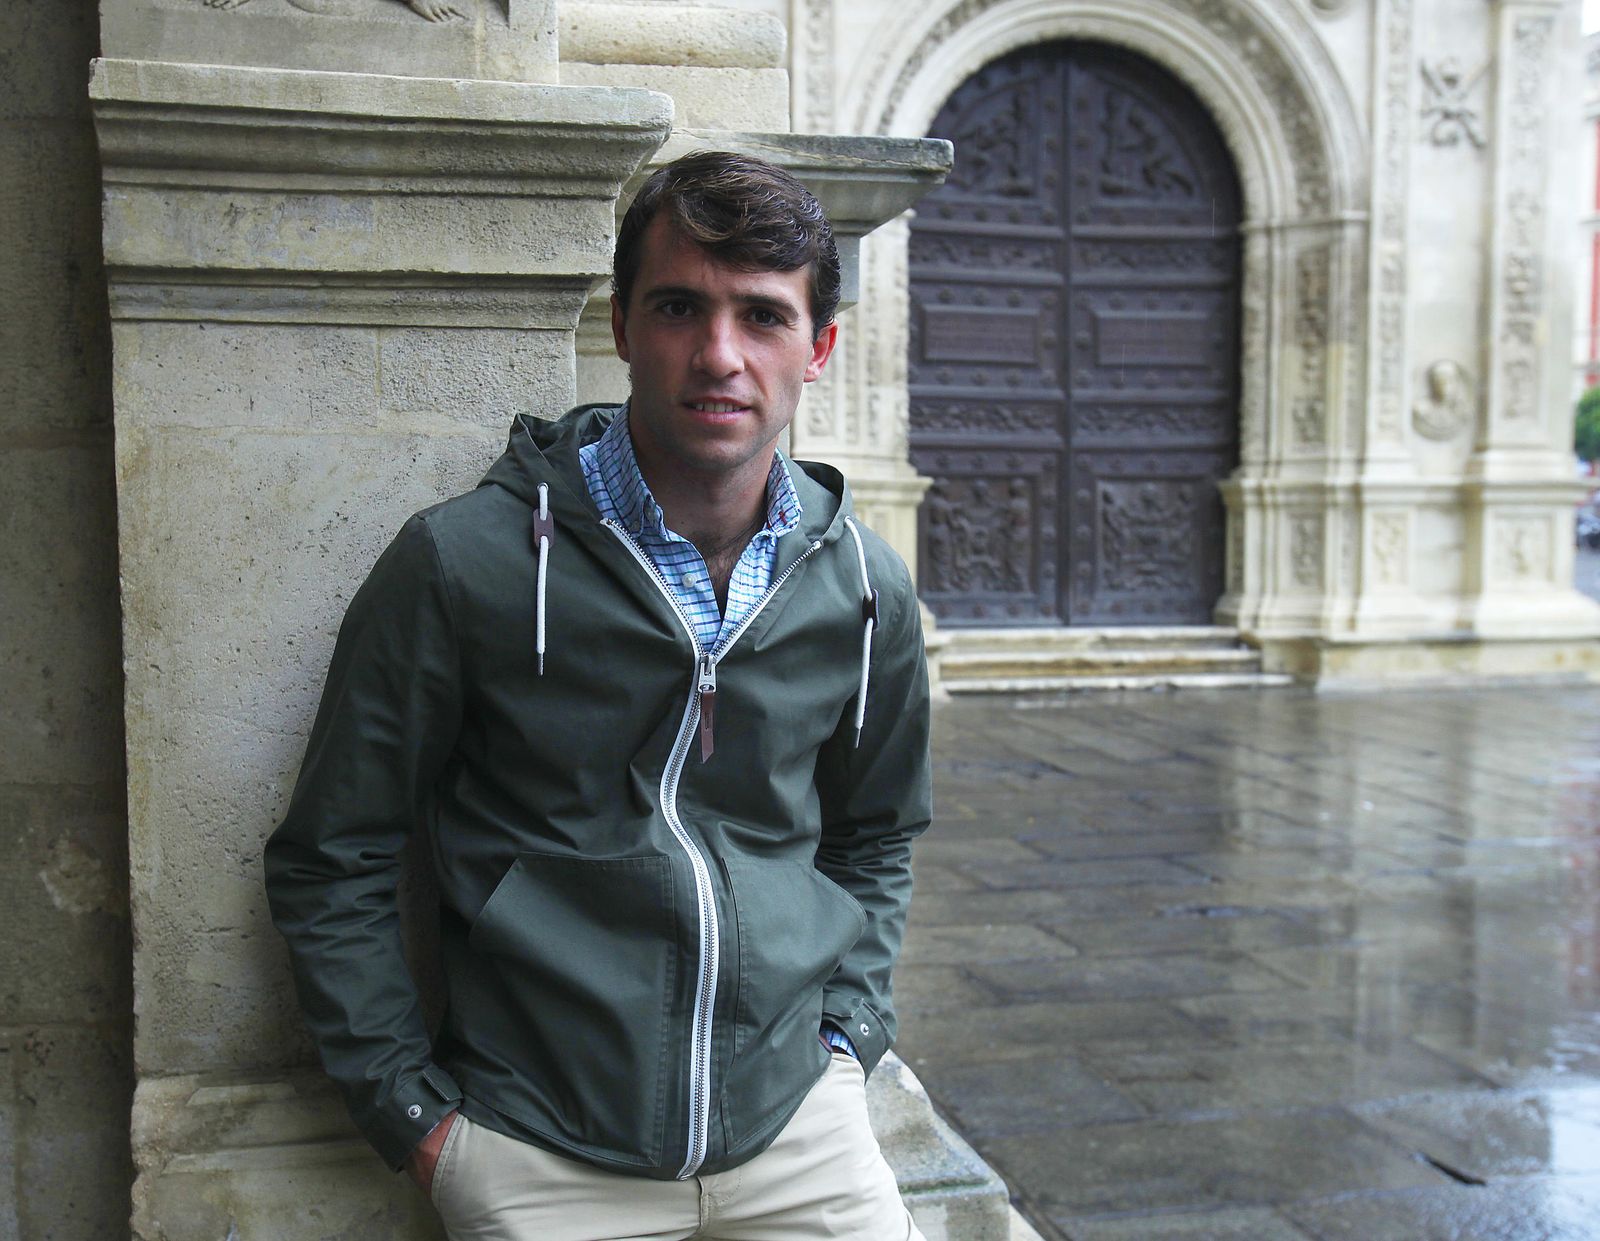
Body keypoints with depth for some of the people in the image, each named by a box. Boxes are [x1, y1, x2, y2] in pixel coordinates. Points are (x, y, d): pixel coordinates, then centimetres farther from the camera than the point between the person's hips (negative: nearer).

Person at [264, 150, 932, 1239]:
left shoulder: (867, 589, 1)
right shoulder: (463, 563, -11)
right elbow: (330, 863, -2)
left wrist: (847, 1032, 6)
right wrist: (413, 1108, -4)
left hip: (798, 1128, 3)